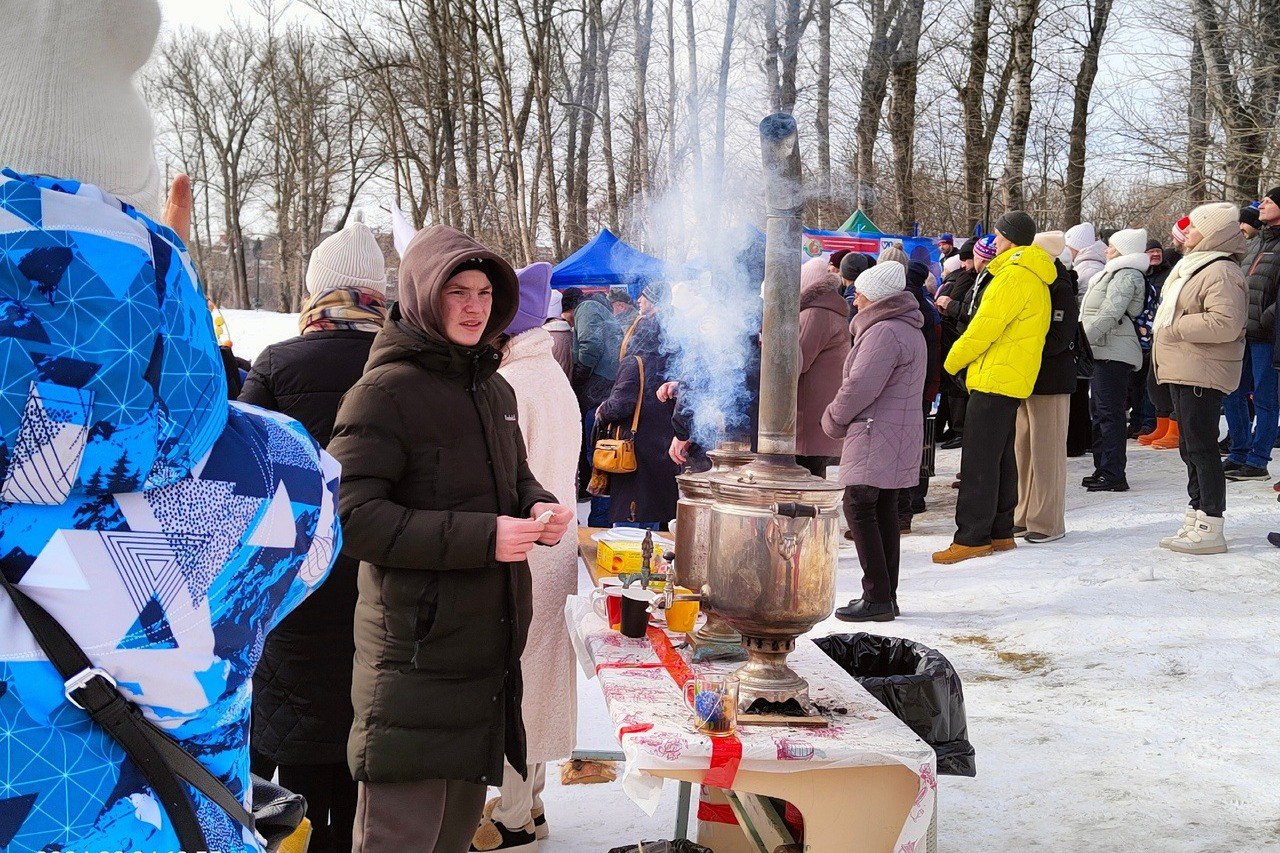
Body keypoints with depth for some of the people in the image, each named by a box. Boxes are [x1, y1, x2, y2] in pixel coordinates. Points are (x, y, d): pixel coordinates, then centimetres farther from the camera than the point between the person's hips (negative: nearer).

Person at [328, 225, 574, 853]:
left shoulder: (494, 389, 14)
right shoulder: (387, 391, -12)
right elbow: (353, 517, -20)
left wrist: (540, 508, 3)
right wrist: (480, 538, -23)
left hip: (489, 652, 8)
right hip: (415, 654, -8)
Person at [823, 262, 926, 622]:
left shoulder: (884, 332, -17)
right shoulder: (909, 329, 18)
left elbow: (860, 386, -21)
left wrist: (833, 420, -5)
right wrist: (842, 418, 16)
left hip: (876, 436, -10)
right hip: (898, 437, 10)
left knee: (859, 508, -8)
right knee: (884, 511, 12)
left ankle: (877, 598, -7)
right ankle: (887, 595, 16)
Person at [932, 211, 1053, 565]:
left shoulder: (1014, 275, -15)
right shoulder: (1034, 278, 18)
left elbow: (986, 325, -18)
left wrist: (953, 360, -4)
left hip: (995, 379, -11)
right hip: (1013, 379, 11)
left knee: (979, 459, -9)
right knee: (1000, 457, 14)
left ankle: (972, 537, -8)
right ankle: (1000, 532, 20)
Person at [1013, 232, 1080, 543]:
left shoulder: (1060, 290, -11)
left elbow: (1058, 339, -19)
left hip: (1050, 380, -8)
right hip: (1024, 378, 8)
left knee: (1046, 451, -3)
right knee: (1023, 448, 11)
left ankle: (1048, 523, 4)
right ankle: (1026, 516, 21)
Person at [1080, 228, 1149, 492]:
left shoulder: (1125, 275, -12)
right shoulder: (1117, 273, 22)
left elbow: (1109, 315, -21)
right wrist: (1083, 339, 21)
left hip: (1114, 354, -11)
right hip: (1104, 352, 11)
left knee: (1109, 412, -11)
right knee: (1099, 411, 15)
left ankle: (1113, 474, -10)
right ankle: (1102, 469, 22)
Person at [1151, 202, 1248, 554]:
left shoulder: (1221, 272, -15)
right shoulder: (1194, 266, 19)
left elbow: (1225, 324, -27)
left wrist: (1175, 327, -19)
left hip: (1202, 374, -11)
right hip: (1184, 371, 11)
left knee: (1201, 448, -8)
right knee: (1191, 448, 16)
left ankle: (1210, 530, -4)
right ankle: (1195, 520, 25)